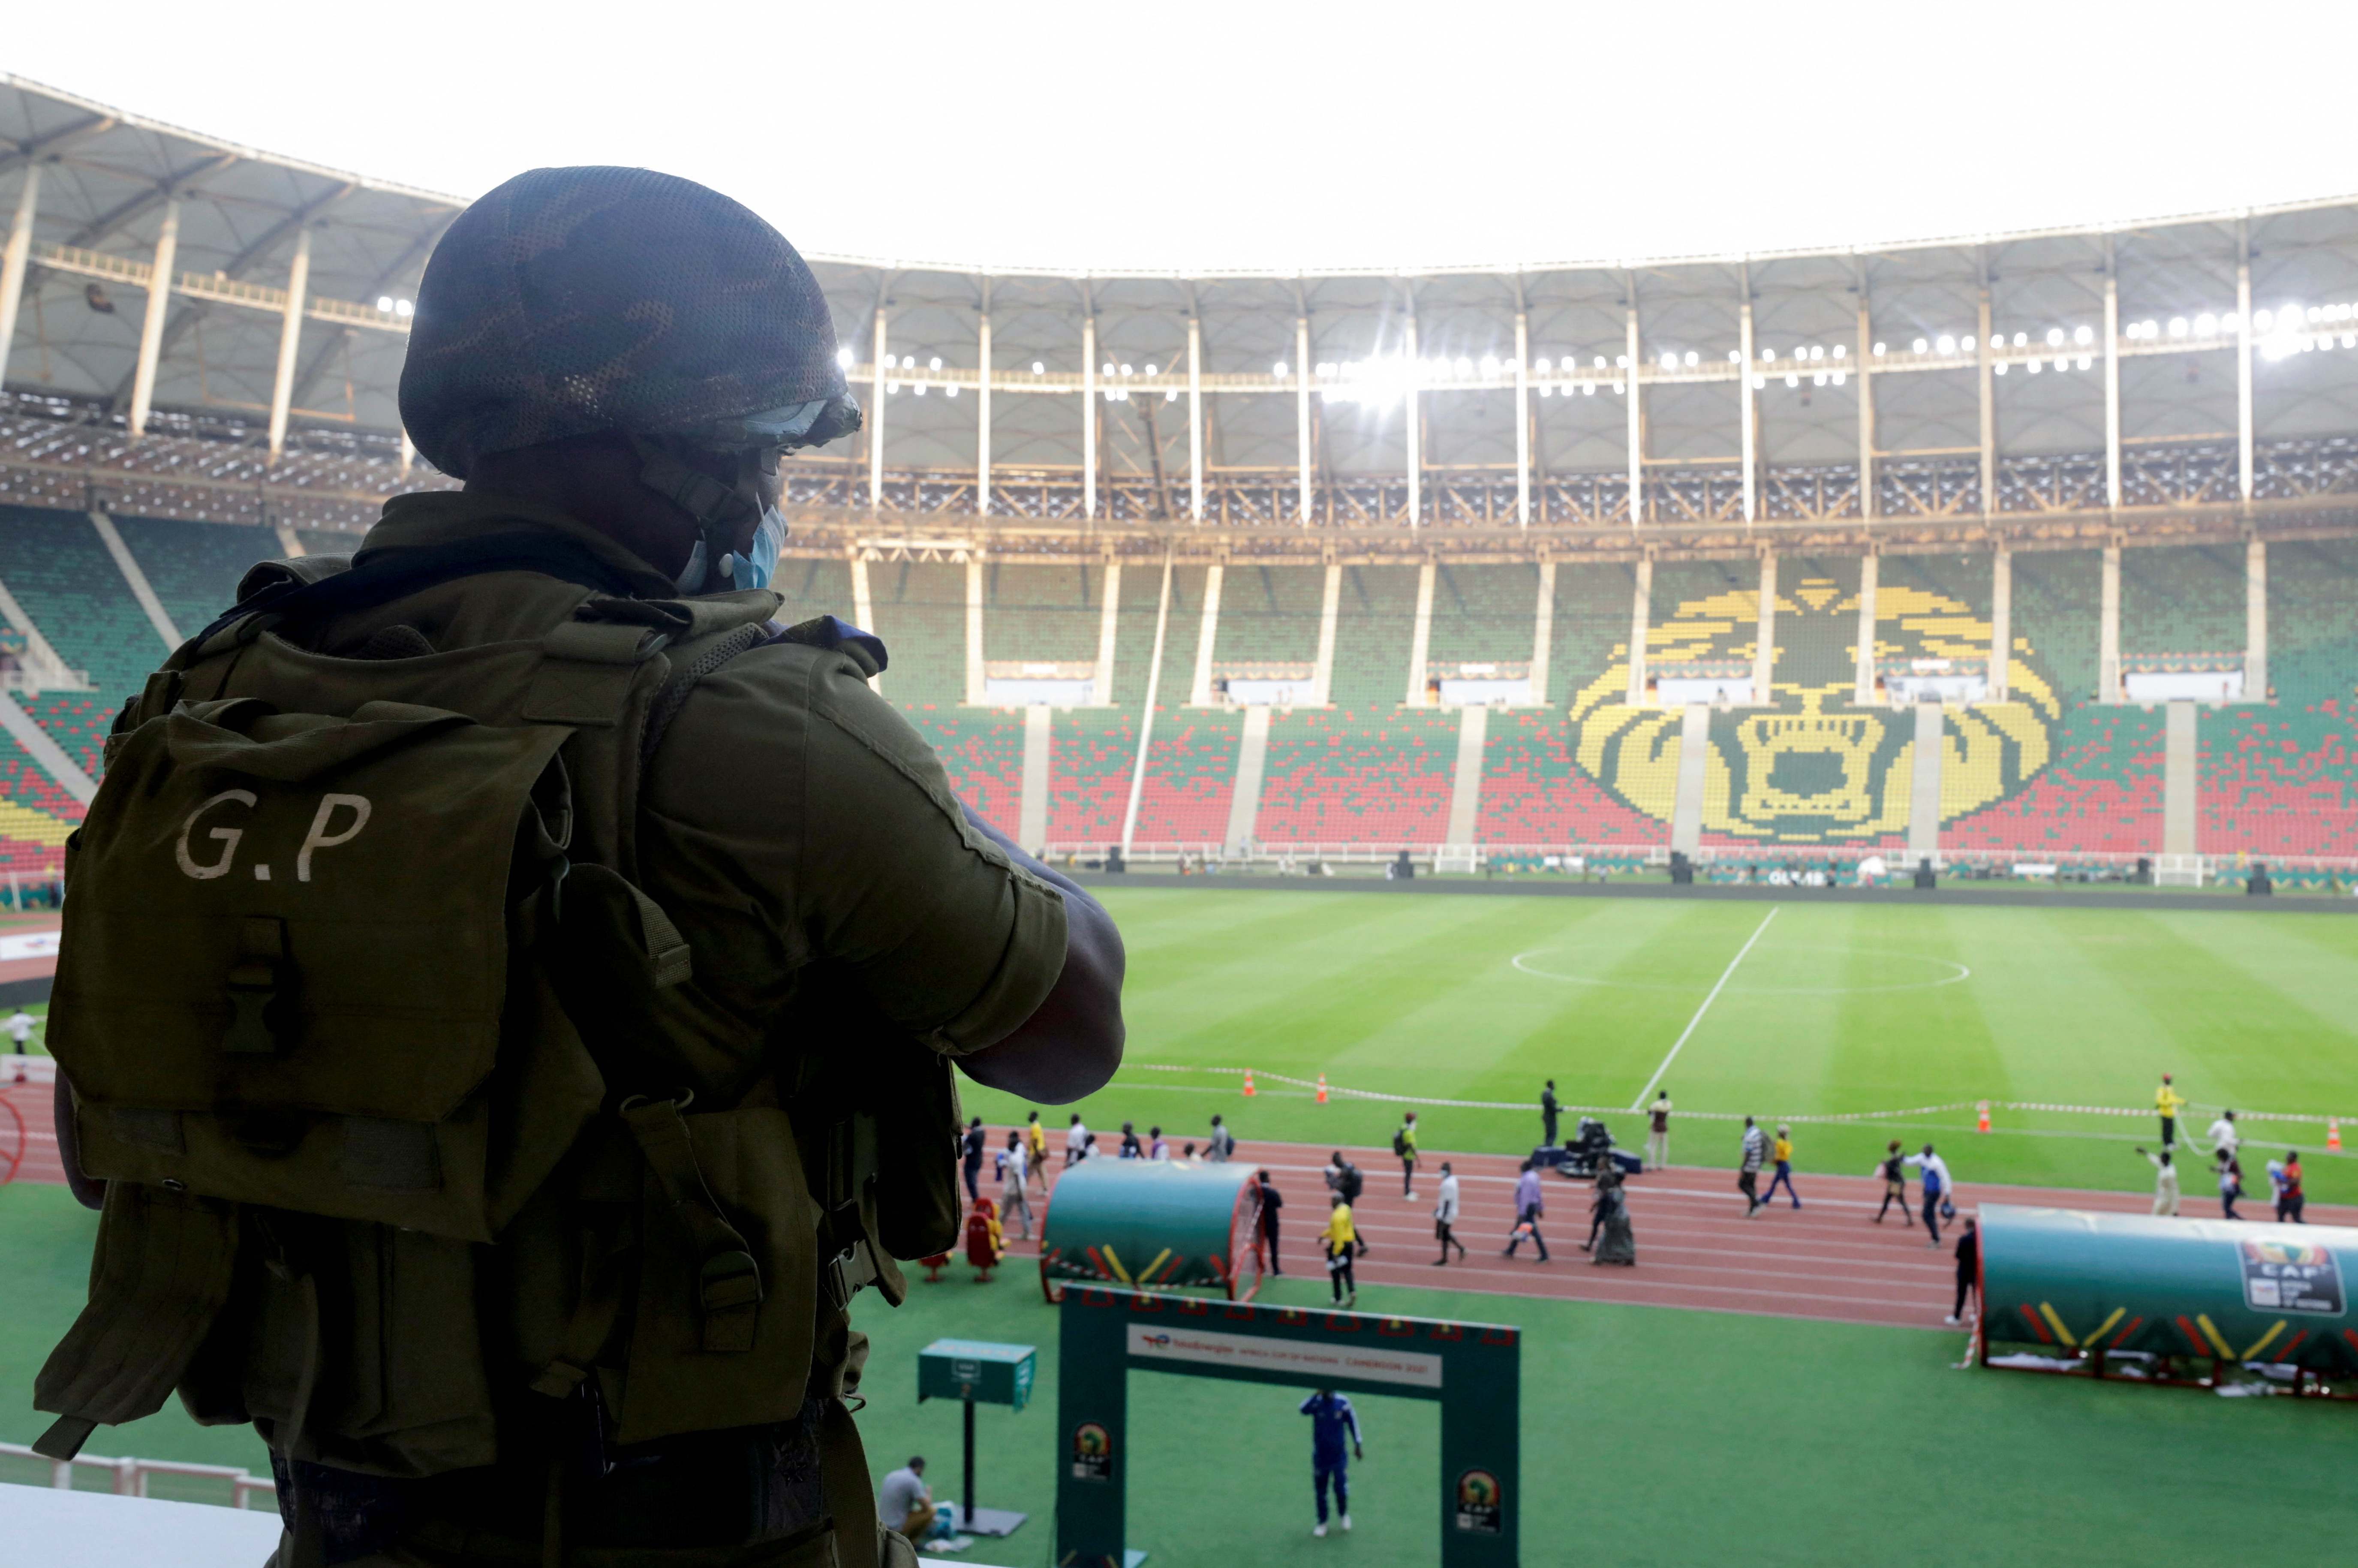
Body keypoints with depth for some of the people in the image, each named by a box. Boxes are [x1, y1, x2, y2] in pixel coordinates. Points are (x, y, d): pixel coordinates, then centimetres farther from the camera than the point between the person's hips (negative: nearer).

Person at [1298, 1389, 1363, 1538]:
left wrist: (1357, 1445, 7)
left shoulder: (1343, 1403, -12)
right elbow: (1304, 1410, -37)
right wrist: (1316, 1394, -47)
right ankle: (1322, 1523, 30)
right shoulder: (1317, 1403, -15)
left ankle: (1344, 1514, 33)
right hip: (1320, 1457, 0)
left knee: (1341, 1490, 1)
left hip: (1339, 1457, 0)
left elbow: (1352, 1422, 2)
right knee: (1320, 1492, 9)